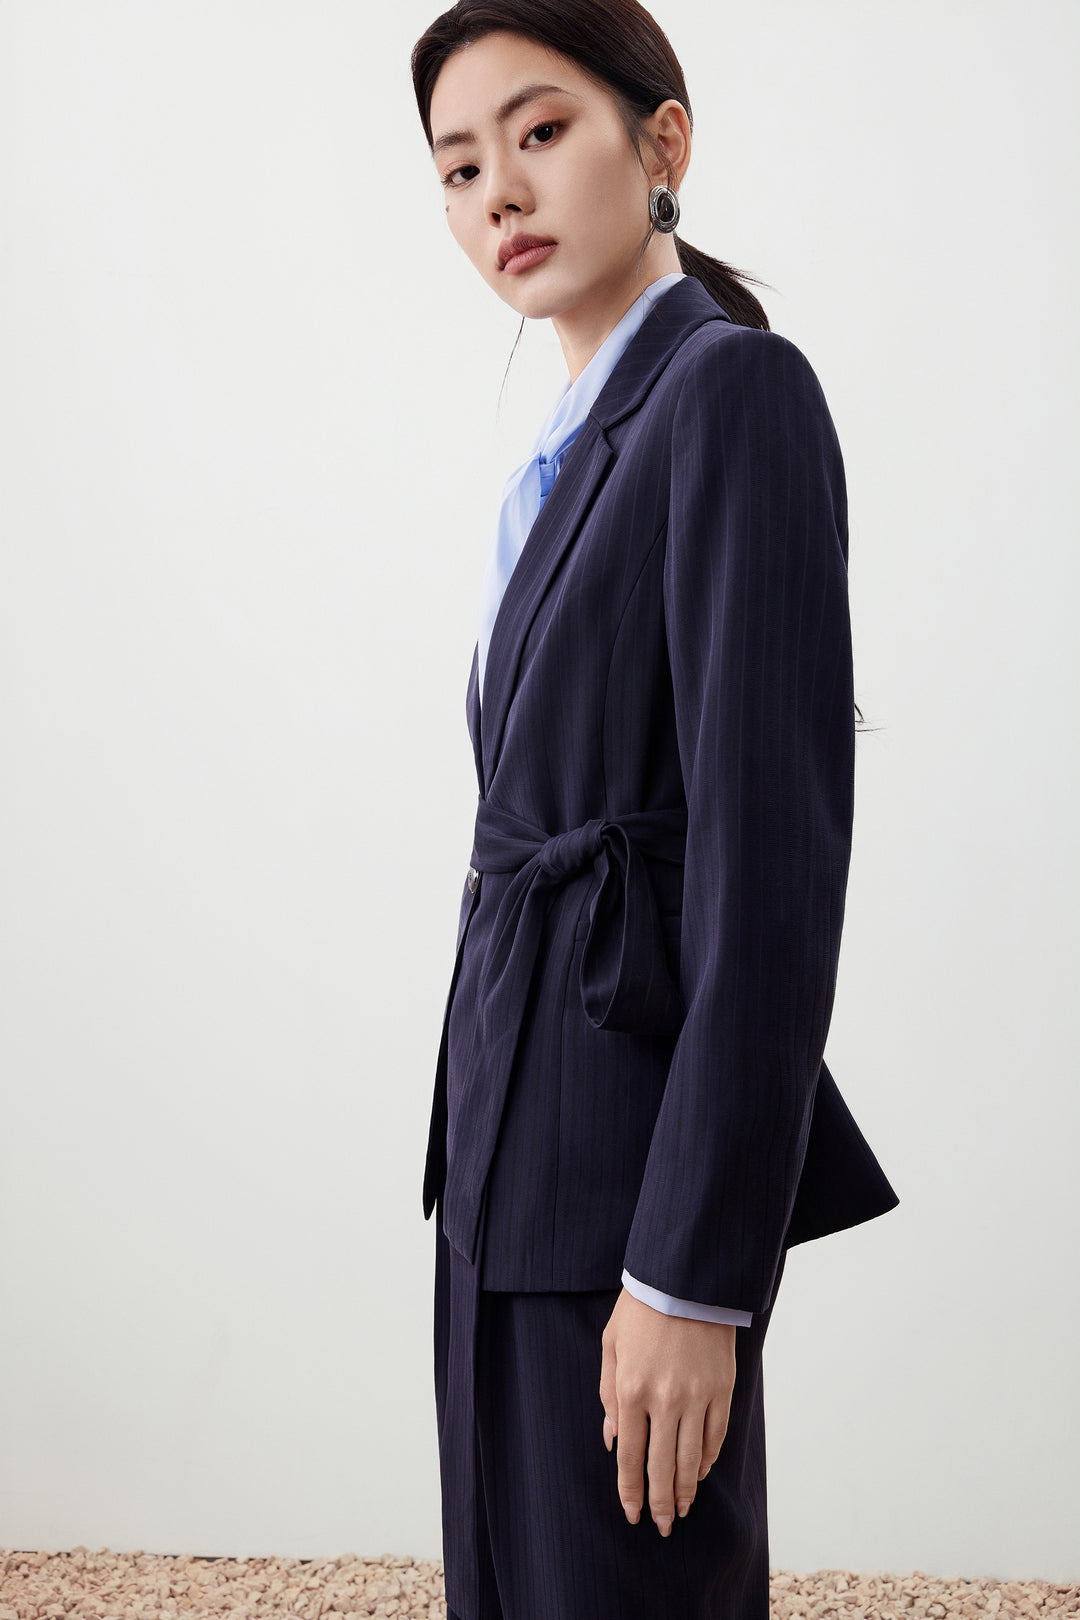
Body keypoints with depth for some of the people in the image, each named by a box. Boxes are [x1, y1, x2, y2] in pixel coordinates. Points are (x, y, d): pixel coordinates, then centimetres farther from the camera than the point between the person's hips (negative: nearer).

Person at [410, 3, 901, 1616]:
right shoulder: (577, 446, 14)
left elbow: (779, 846, -20)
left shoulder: (735, 390, -13)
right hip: (521, 1131, 9)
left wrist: (694, 1275, -21)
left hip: (633, 1150, -9)